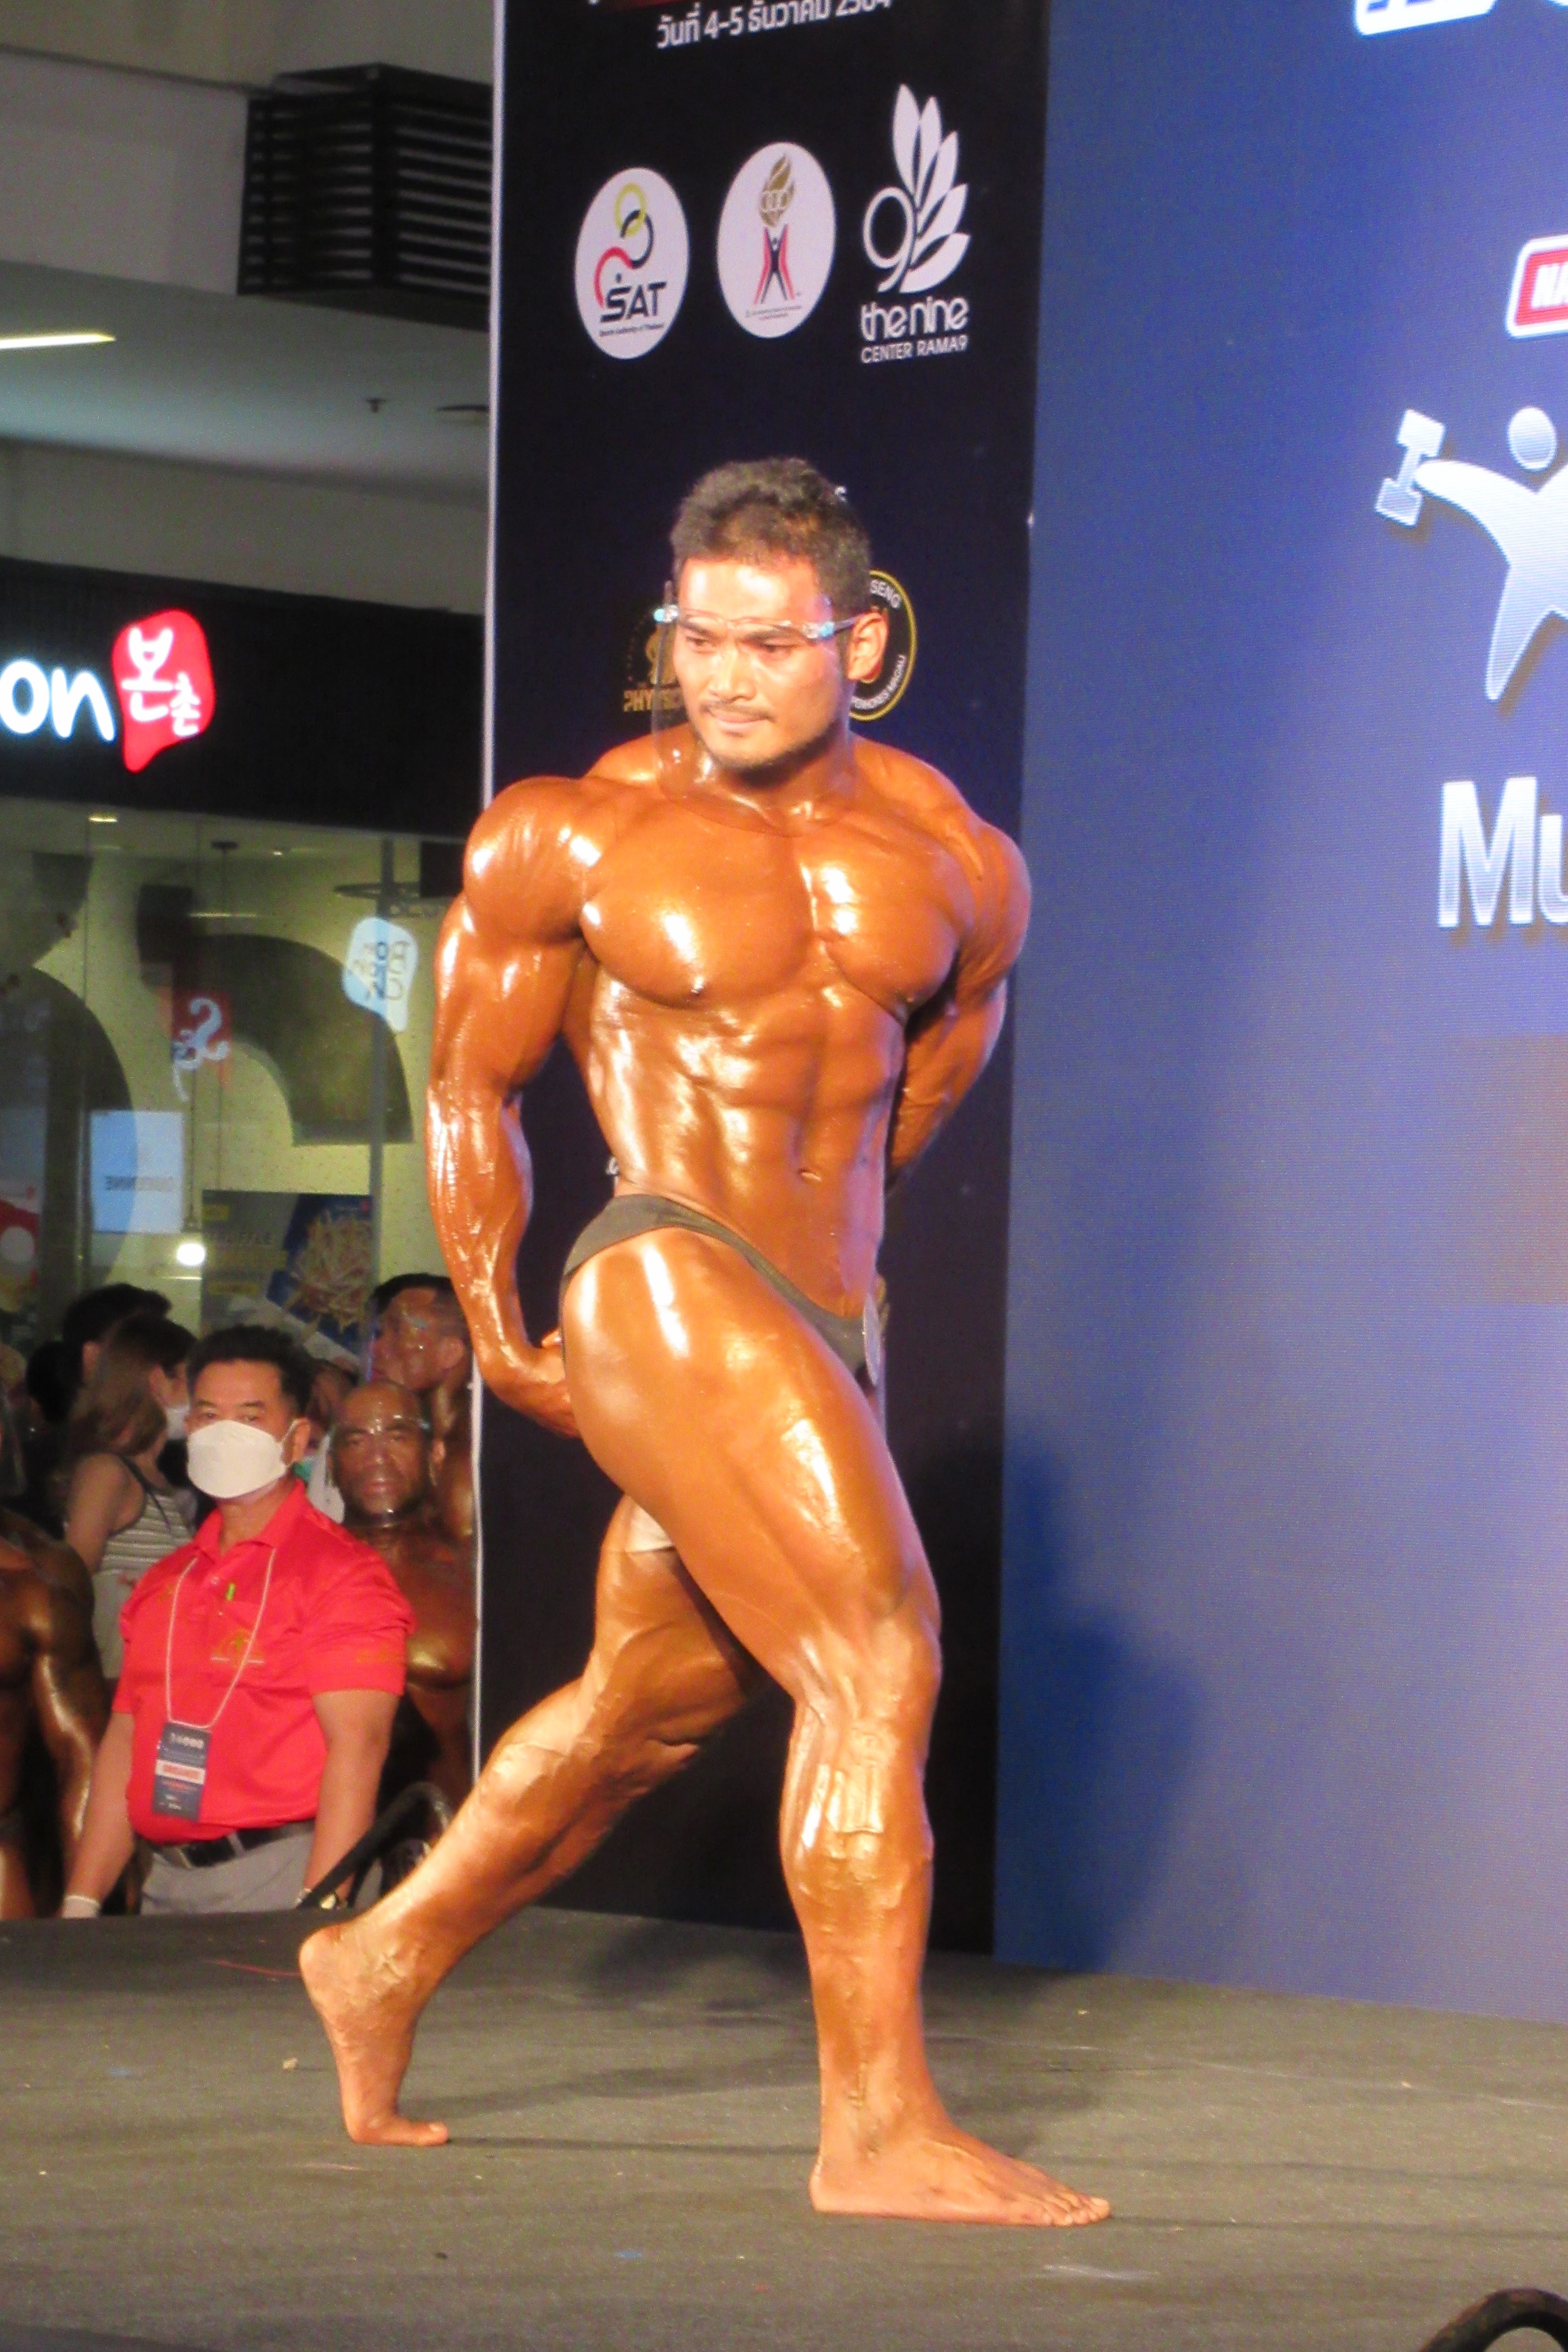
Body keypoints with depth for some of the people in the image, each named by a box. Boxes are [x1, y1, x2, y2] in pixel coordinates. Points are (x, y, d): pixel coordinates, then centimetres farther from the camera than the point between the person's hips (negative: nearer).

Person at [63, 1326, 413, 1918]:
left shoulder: (341, 1573, -6)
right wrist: (80, 1906, 9)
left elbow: (356, 1746, -15)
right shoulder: (166, 1583, 16)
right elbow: (124, 1744, 17)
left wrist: (314, 1923, -23)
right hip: (169, 1885, 6)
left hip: (280, 1875, -6)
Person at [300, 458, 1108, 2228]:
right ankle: (880, 2129, -17)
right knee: (877, 1664, -18)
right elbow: (468, 1087, 7)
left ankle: (383, 1961, 40)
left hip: (819, 1334, 6)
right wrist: (498, 1334, 9)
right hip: (673, 1302, -6)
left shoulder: (960, 867, 7)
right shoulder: (571, 837, -3)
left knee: (652, 1703, 18)